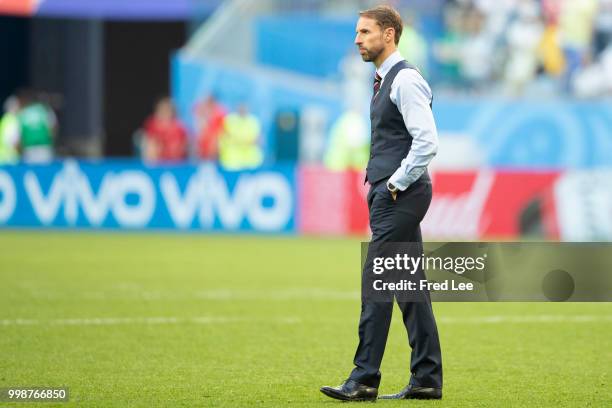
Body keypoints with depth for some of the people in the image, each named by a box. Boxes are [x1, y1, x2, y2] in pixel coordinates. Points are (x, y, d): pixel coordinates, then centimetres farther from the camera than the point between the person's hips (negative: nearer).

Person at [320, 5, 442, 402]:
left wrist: (396, 184, -16)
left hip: (399, 197, -10)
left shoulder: (405, 80, -14)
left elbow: (427, 142, -22)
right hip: (390, 195, 10)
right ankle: (427, 379, 11)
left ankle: (364, 380, -9)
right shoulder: (385, 80, 17)